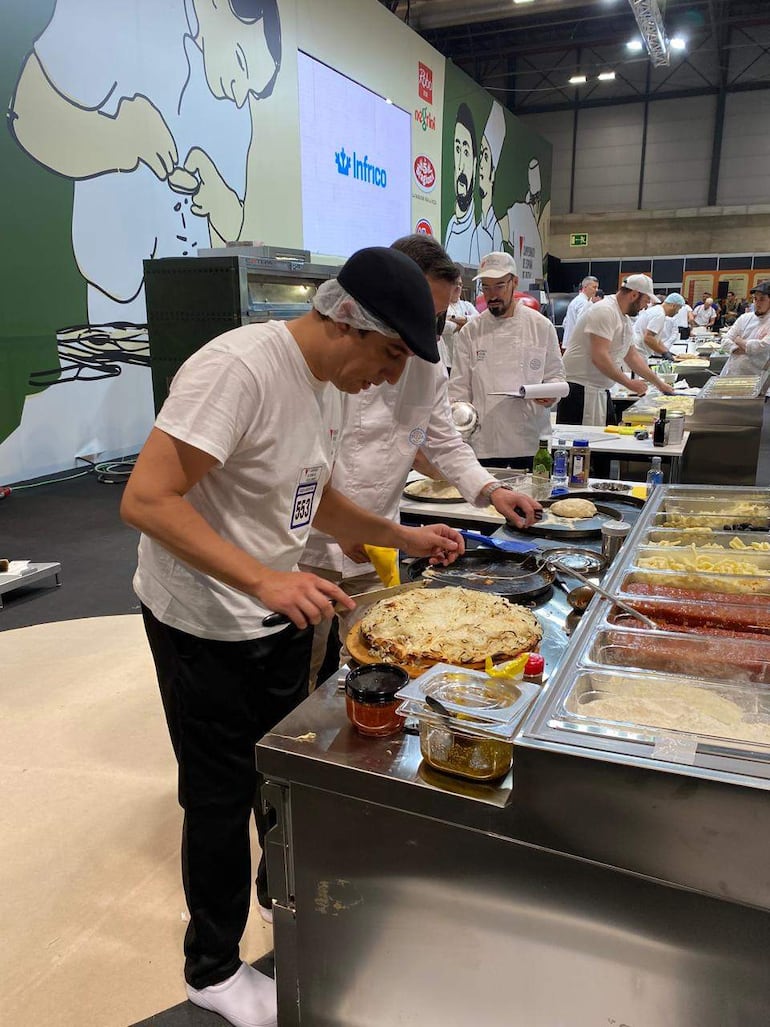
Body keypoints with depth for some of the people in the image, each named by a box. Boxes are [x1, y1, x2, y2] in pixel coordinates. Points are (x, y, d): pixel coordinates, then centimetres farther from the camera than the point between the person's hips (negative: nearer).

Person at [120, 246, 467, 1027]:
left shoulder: (327, 382, 2)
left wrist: (405, 538, 4)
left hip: (280, 612, 8)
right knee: (221, 796, 9)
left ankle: (284, 899, 49)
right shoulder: (237, 368, -26)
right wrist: (264, 580, -37)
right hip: (206, 629, -8)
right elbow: (146, 501, -29)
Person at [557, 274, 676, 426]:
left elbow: (633, 356, 25)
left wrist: (659, 383, 25)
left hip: (600, 390, 11)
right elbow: (599, 357, -24)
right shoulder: (605, 311, -15)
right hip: (580, 389, -10)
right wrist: (628, 383, -18)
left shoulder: (624, 319, 17)